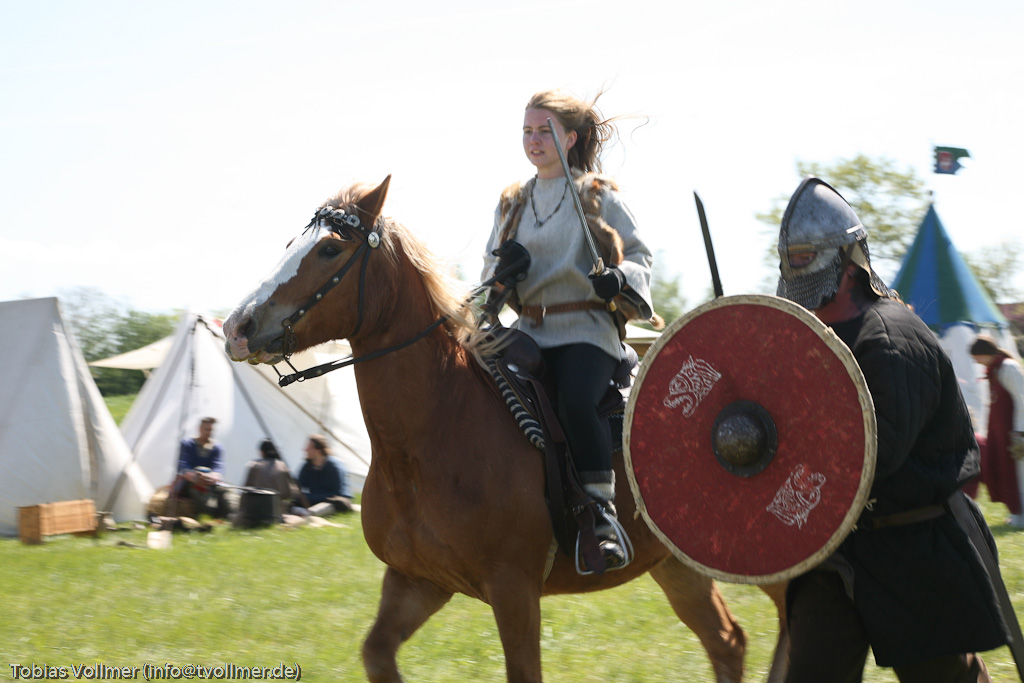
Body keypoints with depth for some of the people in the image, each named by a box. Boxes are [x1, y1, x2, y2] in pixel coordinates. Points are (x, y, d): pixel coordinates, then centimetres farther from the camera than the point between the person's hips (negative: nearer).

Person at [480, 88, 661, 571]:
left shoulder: (598, 196, 5)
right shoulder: (513, 203, 18)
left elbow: (640, 254, 5)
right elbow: (492, 266, 21)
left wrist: (619, 278, -17)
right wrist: (502, 270, -3)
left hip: (586, 329, -5)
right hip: (530, 331, 5)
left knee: (576, 402, -33)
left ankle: (603, 512, -25)